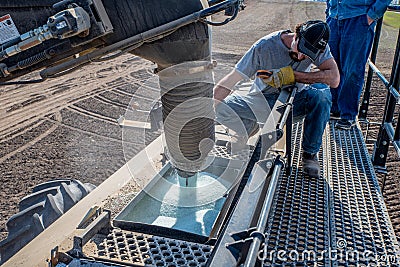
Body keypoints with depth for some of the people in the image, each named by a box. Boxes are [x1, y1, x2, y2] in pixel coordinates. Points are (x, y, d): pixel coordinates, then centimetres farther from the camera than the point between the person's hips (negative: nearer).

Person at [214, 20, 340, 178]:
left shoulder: (318, 47, -14)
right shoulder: (264, 46, -21)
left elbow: (334, 78, -26)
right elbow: (228, 83, -22)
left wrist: (293, 75, -32)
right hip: (264, 100, -1)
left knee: (321, 94, -31)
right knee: (221, 108, -26)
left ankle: (310, 153, -11)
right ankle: (251, 127, 10)